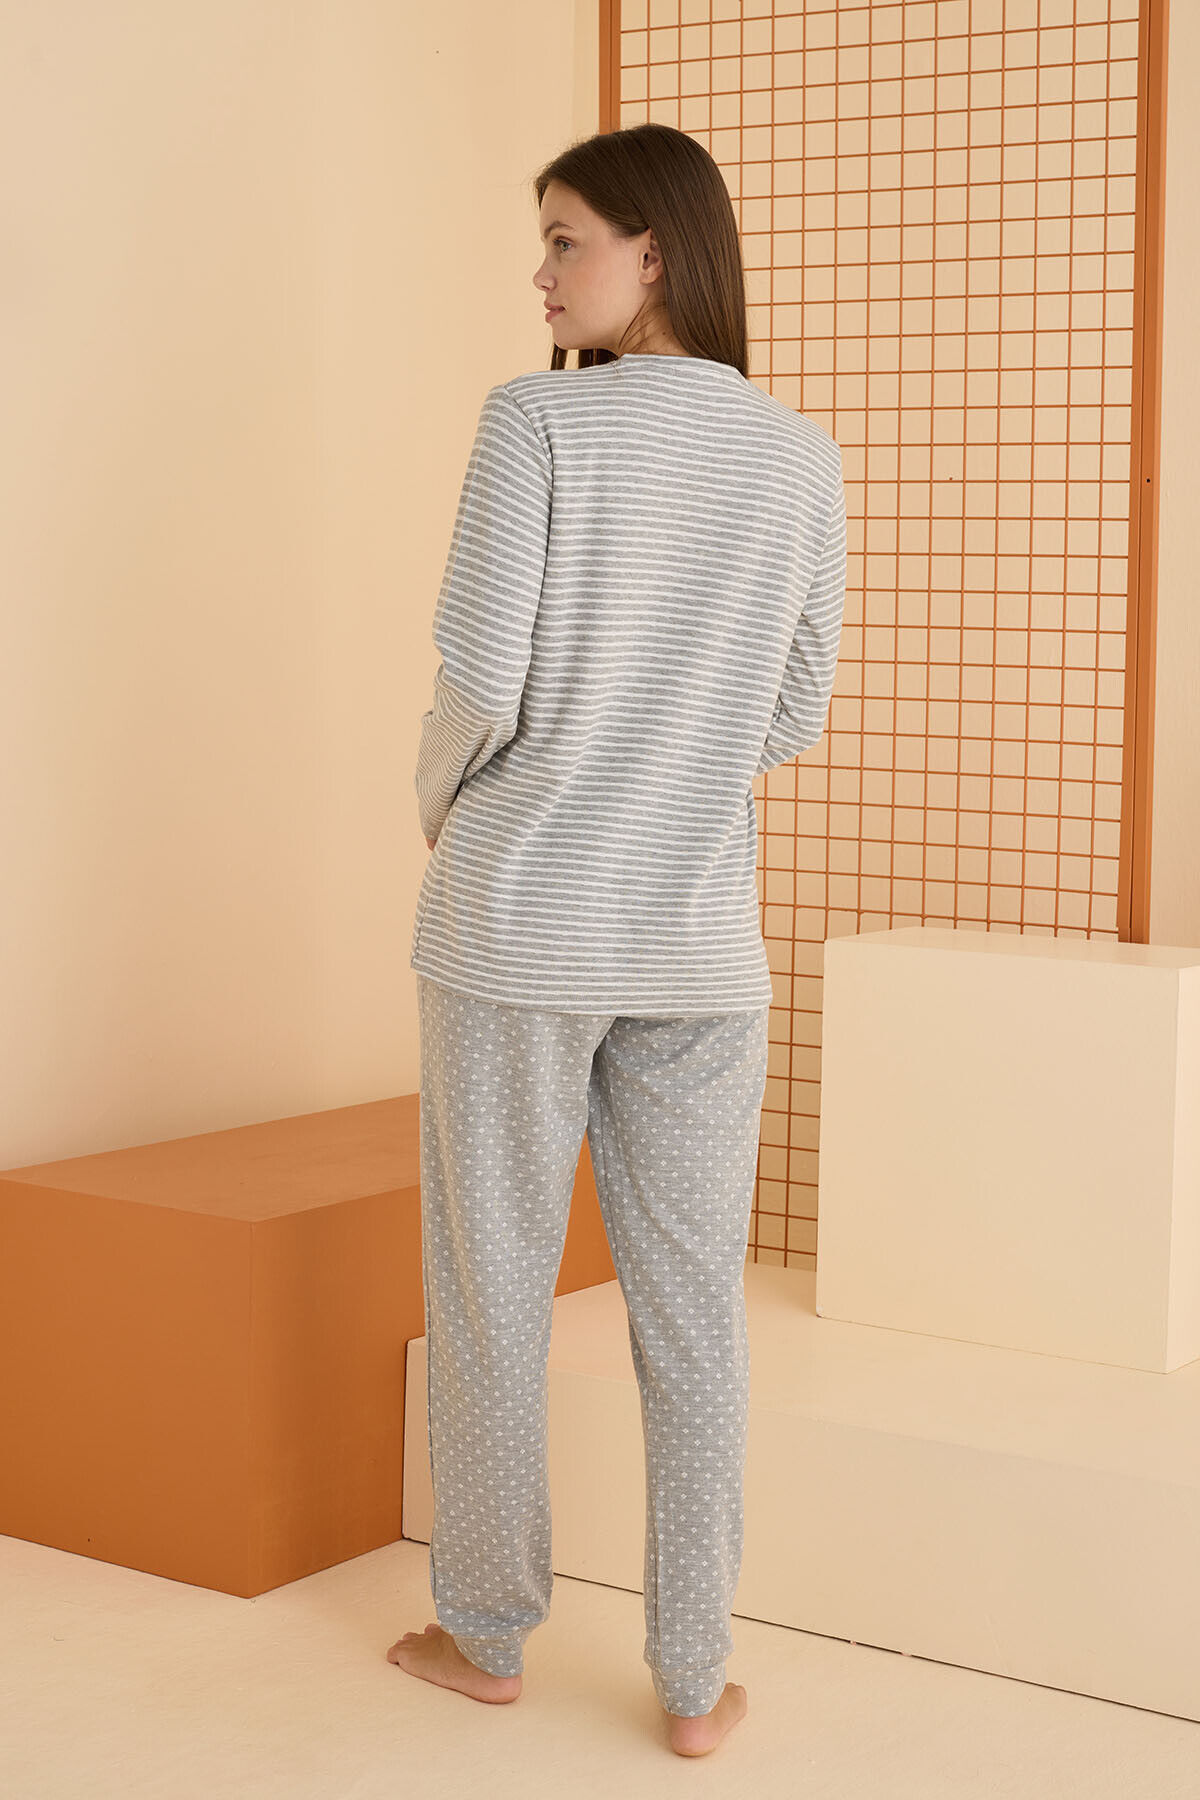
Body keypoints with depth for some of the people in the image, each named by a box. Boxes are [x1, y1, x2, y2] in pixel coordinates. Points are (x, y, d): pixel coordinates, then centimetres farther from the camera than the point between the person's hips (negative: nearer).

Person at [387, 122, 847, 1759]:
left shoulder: (538, 419, -10)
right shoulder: (803, 461, 3)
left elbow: (481, 679, -14)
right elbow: (793, 717, 9)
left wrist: (439, 796, 7)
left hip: (518, 927, -3)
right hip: (700, 945, 3)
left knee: (490, 1288, 11)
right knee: (691, 1309, 8)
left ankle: (488, 1629, 23)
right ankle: (694, 1677, 12)